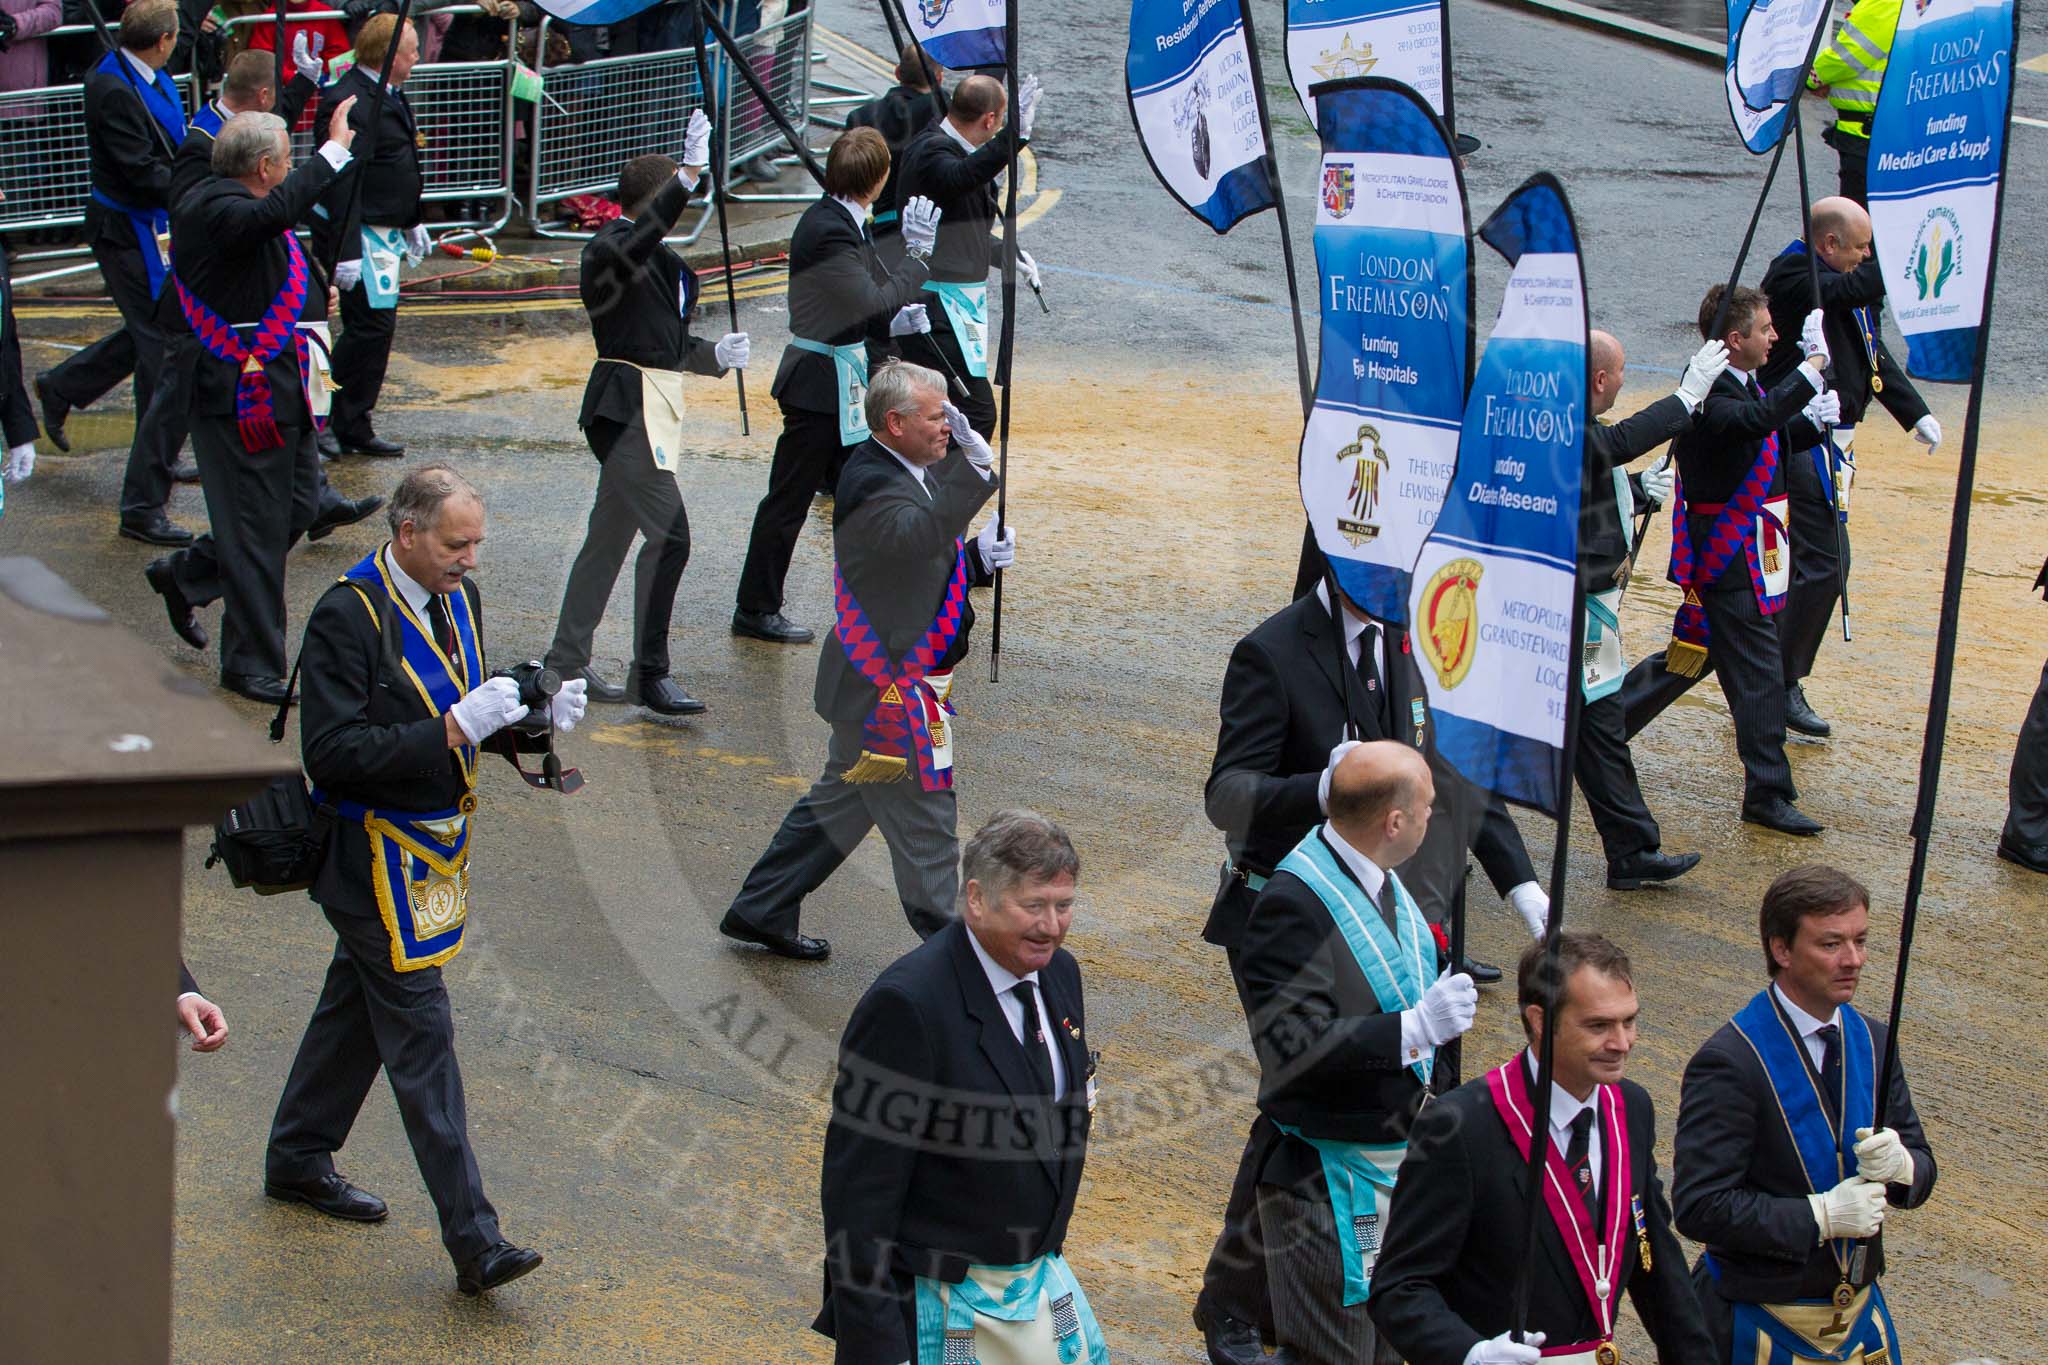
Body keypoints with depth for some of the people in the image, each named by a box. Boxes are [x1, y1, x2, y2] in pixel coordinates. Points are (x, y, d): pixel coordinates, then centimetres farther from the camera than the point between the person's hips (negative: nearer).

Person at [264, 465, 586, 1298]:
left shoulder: (458, 598, 6)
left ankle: (297, 1161, 39)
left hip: (435, 840, 9)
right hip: (374, 848, -8)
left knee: (360, 1004, 21)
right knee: (421, 1039, -7)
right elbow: (332, 754, -26)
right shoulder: (348, 617, -21)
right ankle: (474, 1241, -6)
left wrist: (534, 717, -7)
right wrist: (451, 730, -31)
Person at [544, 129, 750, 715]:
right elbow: (639, 239, -37)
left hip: (653, 403, 10)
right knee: (668, 533, -14)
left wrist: (715, 354, 3)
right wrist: (690, 174, -44)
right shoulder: (608, 248, -12)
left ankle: (567, 661, 24)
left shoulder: (662, 260, 17)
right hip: (625, 407, -10)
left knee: (611, 534, 15)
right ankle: (649, 673, -8)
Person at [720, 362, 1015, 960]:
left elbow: (923, 565, 18)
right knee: (924, 821, 0)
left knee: (840, 801, 21)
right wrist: (971, 465, -51)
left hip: (879, 682, 11)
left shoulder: (904, 473, 11)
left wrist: (978, 559, -2)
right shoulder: (871, 486, -22)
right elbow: (917, 534, -43)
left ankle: (760, 911, 32)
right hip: (892, 691, -11)